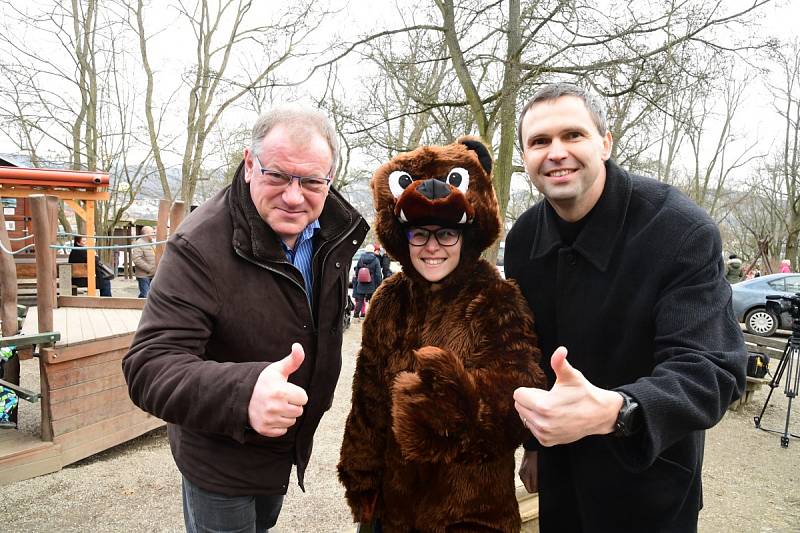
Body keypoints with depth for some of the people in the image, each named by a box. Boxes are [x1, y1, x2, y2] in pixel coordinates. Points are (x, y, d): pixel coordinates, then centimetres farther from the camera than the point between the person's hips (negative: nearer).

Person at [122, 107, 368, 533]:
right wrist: (242, 393, -54)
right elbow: (149, 366, -36)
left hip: (290, 447, 7)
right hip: (221, 463, -6)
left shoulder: (335, 230, -11)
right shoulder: (199, 247, -32)